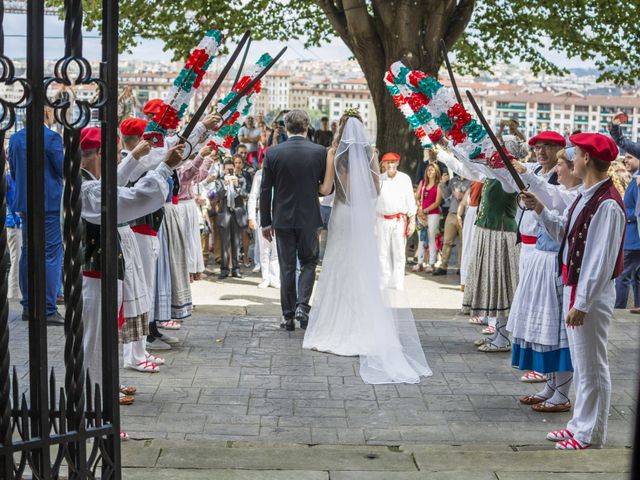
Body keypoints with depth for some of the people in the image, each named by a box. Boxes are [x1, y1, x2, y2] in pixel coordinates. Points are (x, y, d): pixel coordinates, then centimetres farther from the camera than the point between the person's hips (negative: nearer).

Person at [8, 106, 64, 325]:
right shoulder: (52, 137, -13)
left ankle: (28, 306, 19)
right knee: (51, 255, -3)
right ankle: (48, 310, -5)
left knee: (28, 252, 13)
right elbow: (63, 170, -11)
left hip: (24, 203, 7)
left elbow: (13, 171, 13)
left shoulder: (15, 138, 7)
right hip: (50, 202, -7)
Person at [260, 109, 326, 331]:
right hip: (309, 218, 0)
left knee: (287, 267, 9)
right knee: (309, 262, 14)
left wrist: (265, 222, 5)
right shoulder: (320, 152, -7)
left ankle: (289, 316, 13)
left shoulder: (273, 152, -6)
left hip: (282, 219, 1)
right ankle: (302, 305, -4)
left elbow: (265, 190, -3)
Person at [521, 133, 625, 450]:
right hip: (574, 287, 10)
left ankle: (590, 435, 14)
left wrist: (582, 303, -22)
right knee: (580, 363, 19)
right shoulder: (586, 197, 9)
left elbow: (602, 259, -23)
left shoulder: (607, 204, -21)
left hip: (590, 293, -10)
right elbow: (563, 232, 17)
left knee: (591, 365, 2)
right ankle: (581, 424, 32)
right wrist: (540, 210, 5)